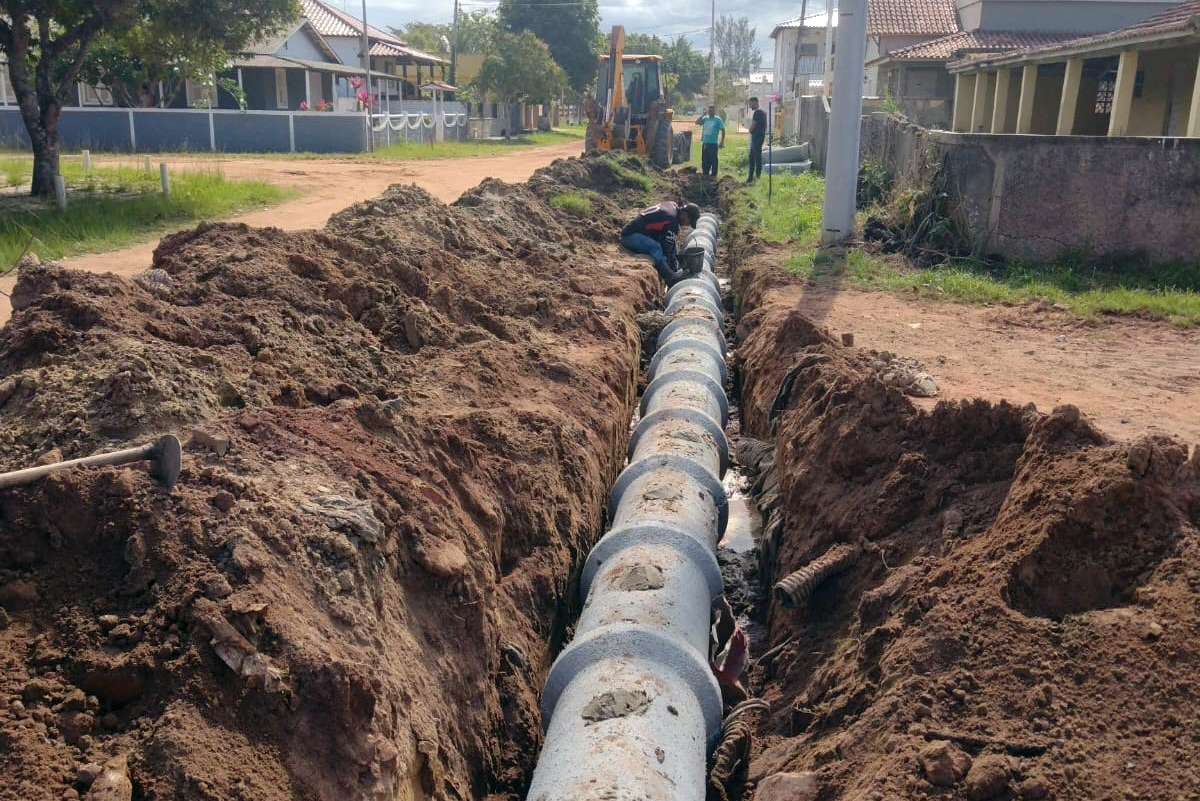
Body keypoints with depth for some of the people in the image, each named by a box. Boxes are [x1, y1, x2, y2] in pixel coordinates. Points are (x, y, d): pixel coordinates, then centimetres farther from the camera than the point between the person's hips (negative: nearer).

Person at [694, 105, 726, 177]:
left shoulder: (718, 120, -1)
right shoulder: (705, 118, 12)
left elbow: (723, 131, -1)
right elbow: (697, 122, 1)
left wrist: (722, 142, -7)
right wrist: (703, 115, -4)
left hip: (713, 143, -5)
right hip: (705, 142, 5)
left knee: (713, 159, -5)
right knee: (705, 159, 9)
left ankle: (713, 173, 0)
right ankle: (705, 173, 19)